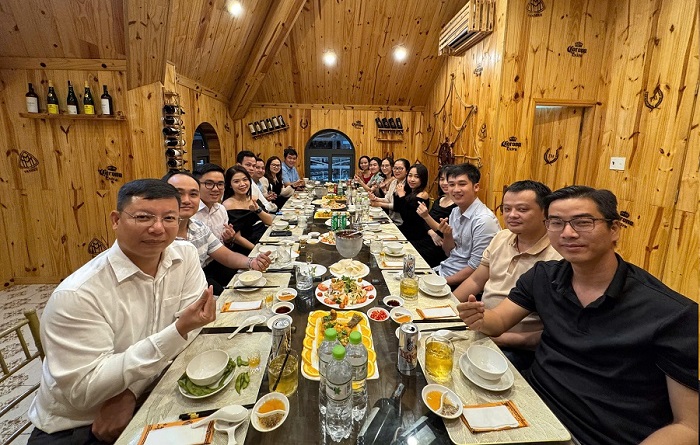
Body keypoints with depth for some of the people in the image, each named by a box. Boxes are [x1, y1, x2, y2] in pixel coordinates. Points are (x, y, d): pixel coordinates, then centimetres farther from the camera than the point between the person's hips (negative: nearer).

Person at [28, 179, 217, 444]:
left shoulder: (185, 255, -10)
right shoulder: (77, 295, -24)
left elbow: (188, 328, -10)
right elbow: (84, 391, -24)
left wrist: (130, 390, -20)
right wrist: (178, 331, -34)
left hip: (144, 400, 4)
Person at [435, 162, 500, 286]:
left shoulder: (484, 220, -21)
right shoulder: (455, 212, 3)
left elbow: (475, 268, -18)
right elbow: (450, 254, 10)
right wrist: (447, 236, -9)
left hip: (464, 281, -7)